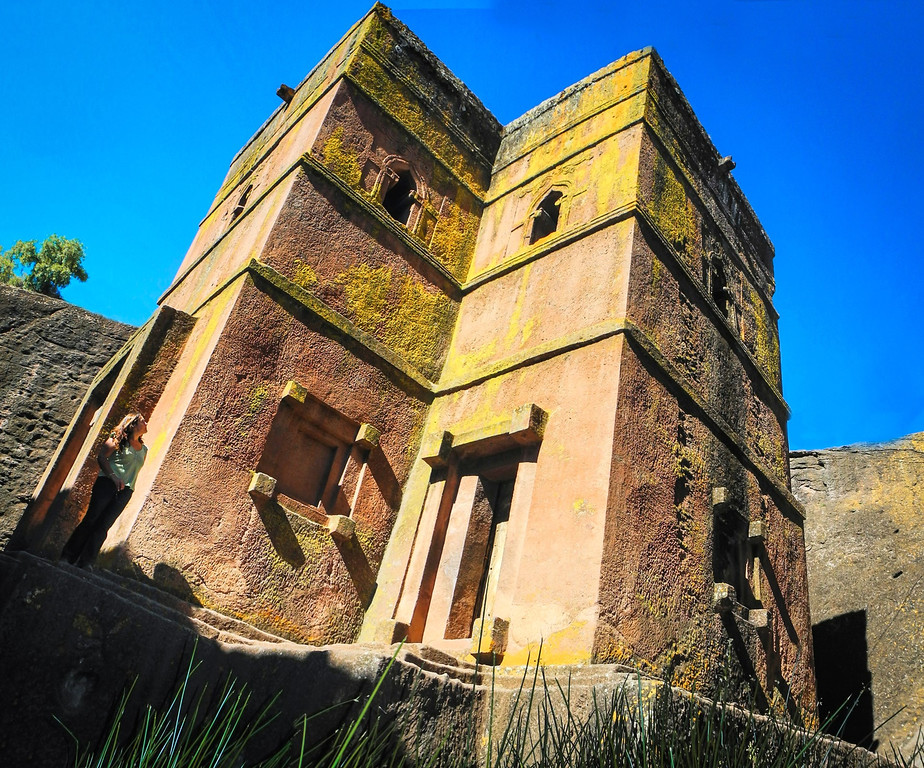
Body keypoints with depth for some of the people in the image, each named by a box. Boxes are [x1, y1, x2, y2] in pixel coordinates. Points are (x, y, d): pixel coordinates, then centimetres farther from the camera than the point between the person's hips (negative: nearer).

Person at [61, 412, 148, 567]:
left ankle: (84, 563, -1)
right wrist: (113, 476, -16)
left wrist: (128, 486, 9)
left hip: (125, 491, 4)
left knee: (103, 526, -1)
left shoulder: (144, 449, 19)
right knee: (91, 519, -5)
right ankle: (68, 557, 3)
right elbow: (102, 457, -5)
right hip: (107, 483, -4)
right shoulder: (118, 438, 4)